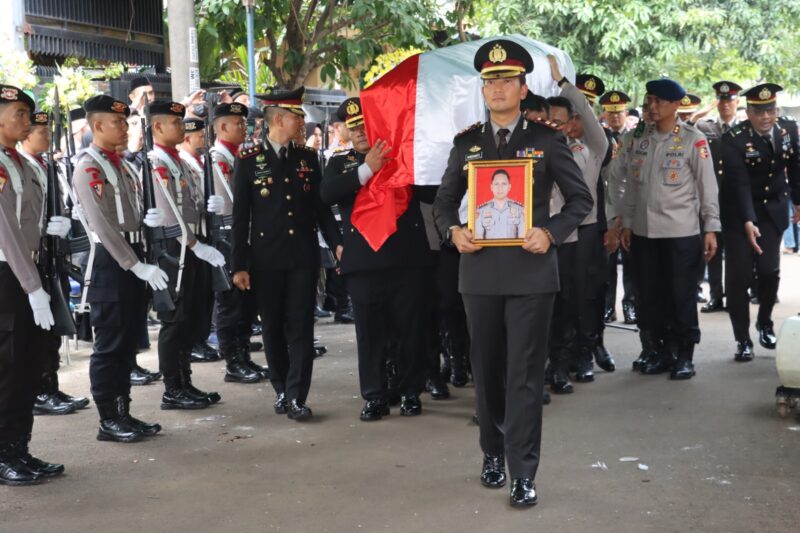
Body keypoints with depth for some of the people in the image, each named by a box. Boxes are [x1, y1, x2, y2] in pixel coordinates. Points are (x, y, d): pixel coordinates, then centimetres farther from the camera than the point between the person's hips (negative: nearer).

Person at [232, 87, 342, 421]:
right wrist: (239, 264, -5)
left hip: (304, 255, 2)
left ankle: (296, 397, 1)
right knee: (273, 328, 8)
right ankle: (282, 391, 23)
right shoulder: (249, 160, -2)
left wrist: (336, 243, 0)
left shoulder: (308, 157, 8)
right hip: (266, 258, -2)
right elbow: (240, 215, -3)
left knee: (301, 327, -2)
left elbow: (321, 205, 12)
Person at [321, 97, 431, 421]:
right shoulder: (340, 162, 13)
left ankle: (410, 392, 17)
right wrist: (366, 170, -16)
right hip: (364, 263, 0)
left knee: (411, 329, 4)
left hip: (408, 259, 0)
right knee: (370, 333, 3)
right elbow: (327, 194, -8)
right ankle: (374, 396, 12)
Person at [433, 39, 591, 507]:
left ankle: (523, 473, 2)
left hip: (531, 270, -3)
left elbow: (581, 198, 3)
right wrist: (454, 231, -6)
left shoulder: (547, 139, 1)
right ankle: (493, 454, 29)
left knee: (525, 375, -3)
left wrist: (551, 232, -13)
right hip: (480, 270, 3)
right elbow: (445, 201, 14)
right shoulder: (467, 142, 9)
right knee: (487, 370, 12)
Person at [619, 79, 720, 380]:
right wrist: (626, 224, 11)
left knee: (682, 297, 2)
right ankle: (664, 351, 23)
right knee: (651, 296, 9)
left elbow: (708, 187, -5)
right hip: (644, 232, 5)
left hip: (681, 233, -4)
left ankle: (685, 356, 14)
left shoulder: (693, 139, -5)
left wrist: (711, 229, -8)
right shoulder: (640, 138, 9)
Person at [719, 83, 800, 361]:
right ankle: (743, 340, 6)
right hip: (739, 214, -3)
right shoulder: (734, 139, -21)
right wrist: (748, 222, -33)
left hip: (773, 210, 3)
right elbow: (739, 183, -26)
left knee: (769, 271, -3)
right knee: (739, 276, -4)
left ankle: (765, 323, 22)